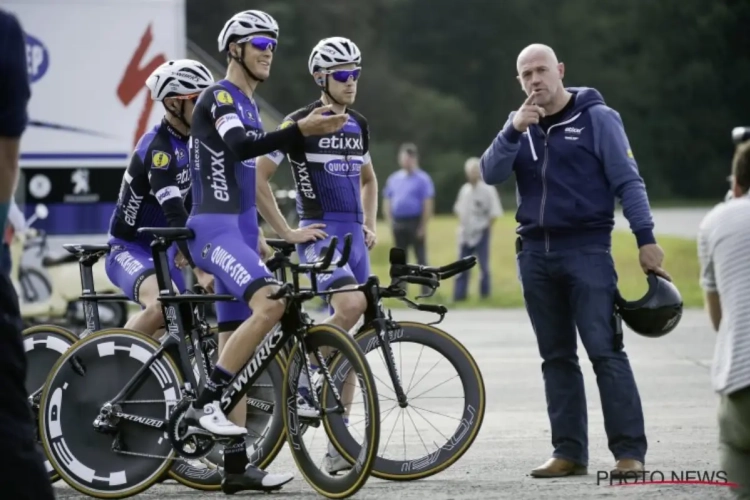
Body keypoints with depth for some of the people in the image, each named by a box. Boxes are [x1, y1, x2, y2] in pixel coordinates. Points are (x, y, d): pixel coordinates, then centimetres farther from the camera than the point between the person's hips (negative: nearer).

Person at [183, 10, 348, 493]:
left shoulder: (249, 106, 20)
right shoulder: (219, 97, -9)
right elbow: (239, 147, -28)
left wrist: (255, 234, 27)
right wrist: (300, 130, -37)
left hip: (238, 231, 10)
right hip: (213, 230, -10)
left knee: (237, 343, 6)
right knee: (270, 302, -29)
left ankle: (237, 465, 6)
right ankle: (206, 402, -21)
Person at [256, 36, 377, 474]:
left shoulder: (359, 125, 14)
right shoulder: (300, 124, -7)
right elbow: (258, 178, -9)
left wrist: (370, 226, 17)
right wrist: (287, 232, -11)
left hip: (354, 238, 7)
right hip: (319, 235, -7)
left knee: (348, 338, 4)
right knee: (351, 305, -31)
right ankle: (304, 385, -13)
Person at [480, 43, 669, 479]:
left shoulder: (597, 118, -2)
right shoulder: (520, 125, 13)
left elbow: (628, 181, -5)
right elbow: (491, 174, 1)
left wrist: (646, 239, -13)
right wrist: (514, 131, -14)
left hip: (587, 250, -5)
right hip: (535, 253, 5)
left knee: (605, 351, -11)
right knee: (557, 357, 7)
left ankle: (630, 451, -11)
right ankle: (569, 451, 10)